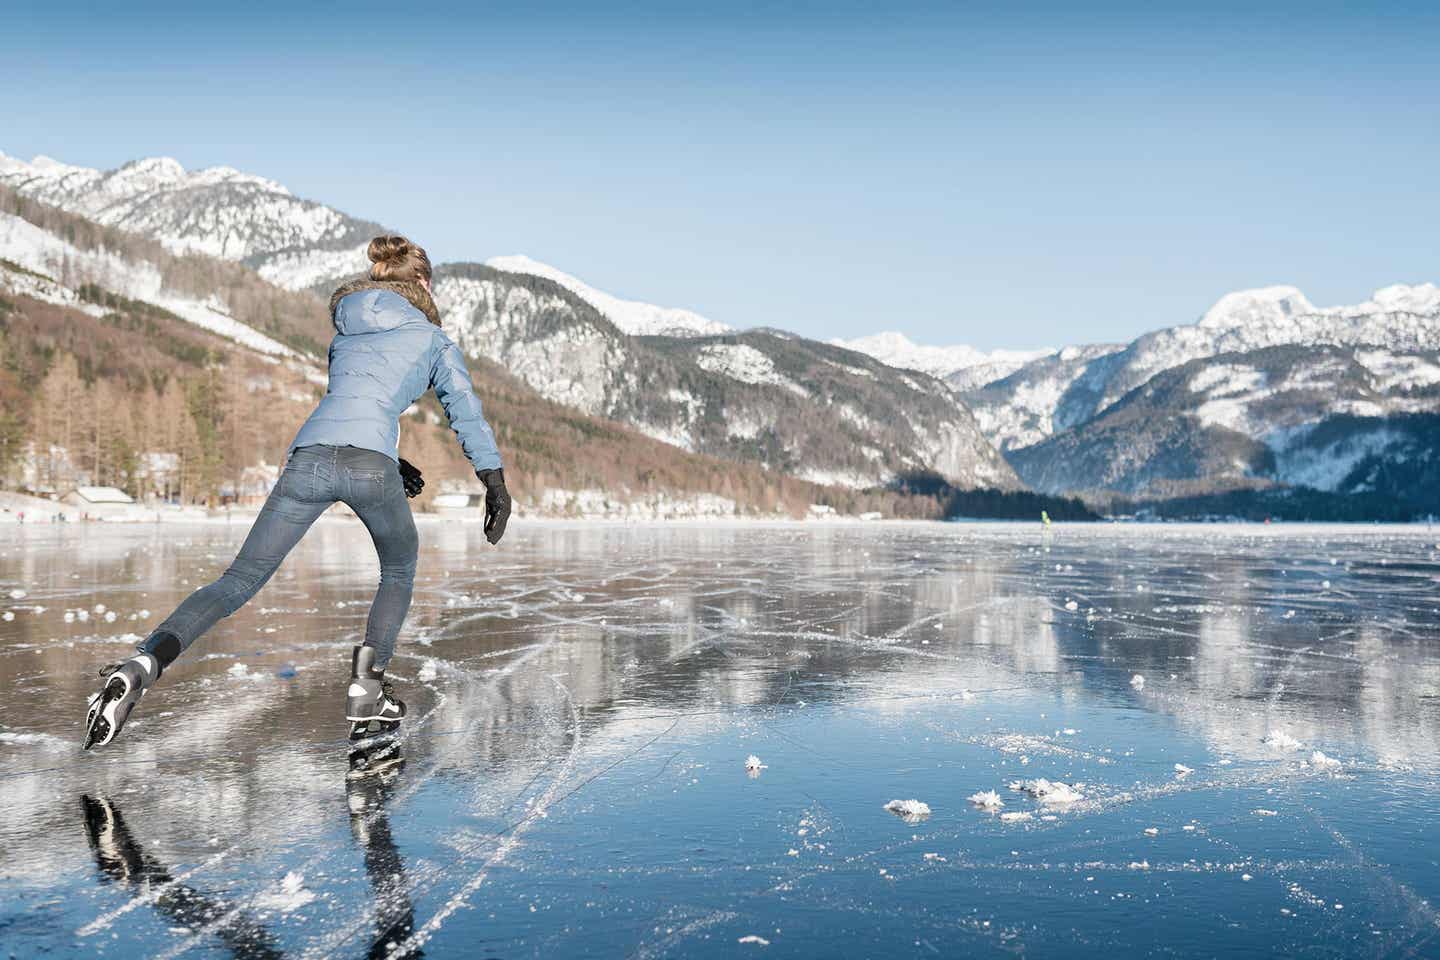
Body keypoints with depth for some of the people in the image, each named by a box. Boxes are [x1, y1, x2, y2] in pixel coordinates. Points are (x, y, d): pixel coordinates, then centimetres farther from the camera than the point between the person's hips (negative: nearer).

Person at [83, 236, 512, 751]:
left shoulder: (344, 335, 33)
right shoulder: (432, 338, 20)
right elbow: (468, 414, 13)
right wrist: (496, 485, 14)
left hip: (309, 454, 3)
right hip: (371, 465, -3)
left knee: (239, 581, 4)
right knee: (399, 572, 23)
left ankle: (143, 662, -18)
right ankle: (366, 693, 10)